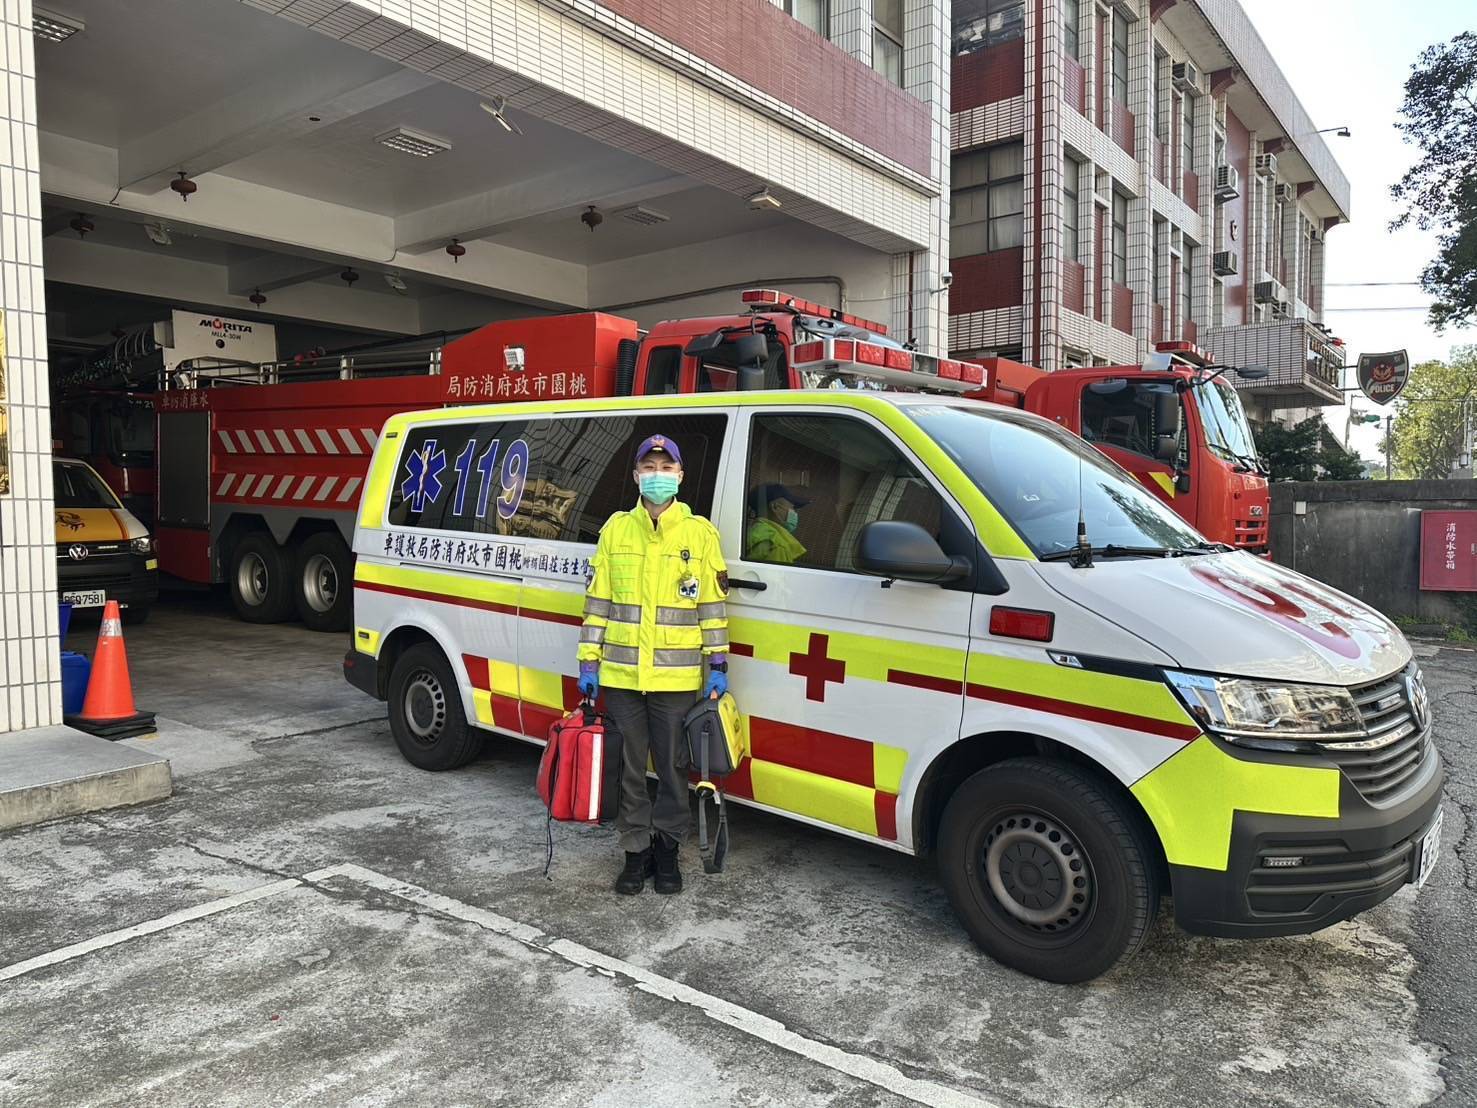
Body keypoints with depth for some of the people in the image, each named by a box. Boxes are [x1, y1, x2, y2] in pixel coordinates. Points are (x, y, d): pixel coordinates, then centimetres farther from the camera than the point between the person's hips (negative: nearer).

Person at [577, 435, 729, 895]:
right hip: (620, 675, 2)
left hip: (677, 678, -1)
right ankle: (636, 850, 26)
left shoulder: (700, 532, 1)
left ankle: (666, 848, 27)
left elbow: (713, 604, 3)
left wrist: (718, 664, -1)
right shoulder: (616, 529, 5)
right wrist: (589, 661, 5)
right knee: (629, 769, 11)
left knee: (674, 769, 9)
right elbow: (597, 599, 8)